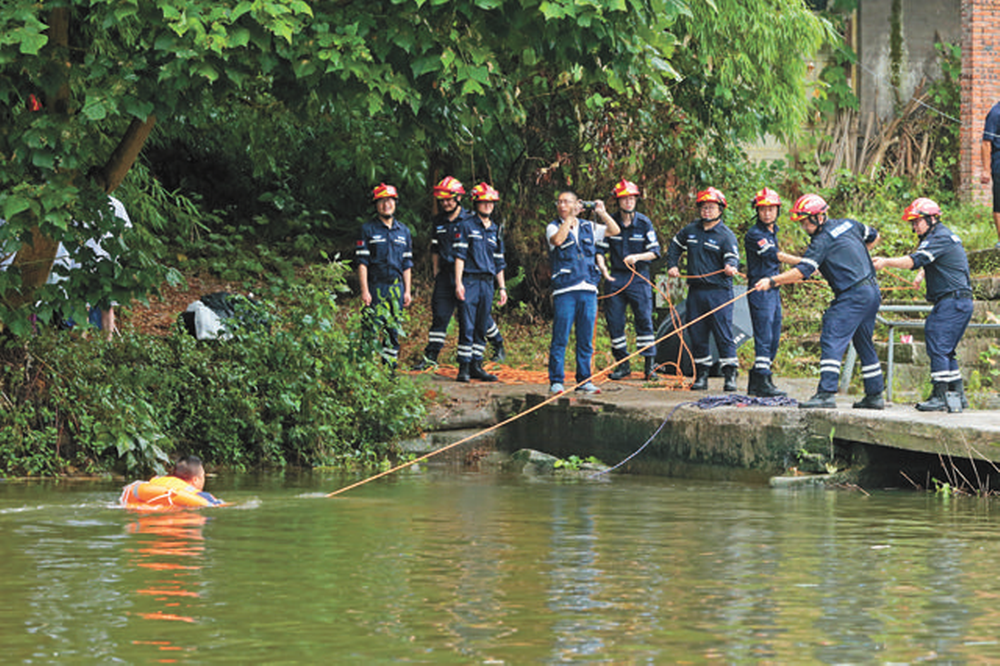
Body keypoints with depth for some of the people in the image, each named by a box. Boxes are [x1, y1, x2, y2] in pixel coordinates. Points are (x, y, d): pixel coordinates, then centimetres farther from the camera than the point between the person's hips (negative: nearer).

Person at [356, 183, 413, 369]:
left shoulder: (403, 231, 13)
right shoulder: (368, 229, 0)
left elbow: (407, 264, 16)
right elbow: (362, 262, -4)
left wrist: (407, 291, 10)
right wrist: (364, 290, -11)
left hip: (396, 288, 4)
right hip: (375, 287, -4)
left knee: (393, 331, 4)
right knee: (373, 329, -9)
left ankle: (390, 367, 9)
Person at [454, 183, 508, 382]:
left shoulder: (495, 231, 17)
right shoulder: (466, 226, 1)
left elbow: (499, 262, 21)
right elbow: (459, 255, -6)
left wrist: (502, 287, 16)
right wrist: (458, 282, -14)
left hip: (487, 283, 5)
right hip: (469, 282, -5)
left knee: (482, 328, 6)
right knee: (467, 327, -9)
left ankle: (476, 365, 10)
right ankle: (464, 367, -7)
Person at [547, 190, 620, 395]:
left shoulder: (588, 227, 15)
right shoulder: (554, 227, 4)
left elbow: (615, 231, 15)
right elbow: (557, 240, -17)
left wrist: (602, 213, 4)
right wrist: (570, 218, -12)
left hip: (588, 290, 4)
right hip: (565, 290, -4)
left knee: (586, 340, 6)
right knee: (560, 339, -5)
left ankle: (584, 381, 12)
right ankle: (556, 381, -1)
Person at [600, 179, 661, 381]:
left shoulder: (644, 223, -1)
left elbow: (654, 252, -1)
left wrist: (637, 257, -19)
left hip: (639, 277, -2)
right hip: (615, 277, 2)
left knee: (644, 319, -7)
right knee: (614, 321, 1)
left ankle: (650, 364, -2)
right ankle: (622, 363, 12)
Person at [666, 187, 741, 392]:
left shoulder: (726, 236, -3)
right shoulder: (690, 231, 13)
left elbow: (732, 258, -13)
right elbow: (675, 247, 29)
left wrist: (730, 267, -35)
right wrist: (672, 266, 16)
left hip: (719, 292, -5)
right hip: (696, 290, 5)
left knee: (723, 334, -8)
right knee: (697, 334, 7)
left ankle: (730, 376, -3)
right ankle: (701, 376, 14)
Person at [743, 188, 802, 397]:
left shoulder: (772, 231, 17)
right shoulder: (754, 234, -12)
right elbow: (775, 256, -22)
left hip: (773, 291, 9)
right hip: (760, 289, -9)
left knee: (773, 339, 10)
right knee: (764, 338, -12)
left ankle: (756, 382, 17)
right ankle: (762, 382, -13)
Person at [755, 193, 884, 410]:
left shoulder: (822, 241, -12)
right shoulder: (849, 224, 12)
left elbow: (802, 271, -20)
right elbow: (873, 236, 28)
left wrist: (772, 281, -19)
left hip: (853, 296, -9)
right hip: (873, 291, 9)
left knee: (832, 341, -13)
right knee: (864, 343, 18)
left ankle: (826, 393, -24)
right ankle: (875, 395, 22)